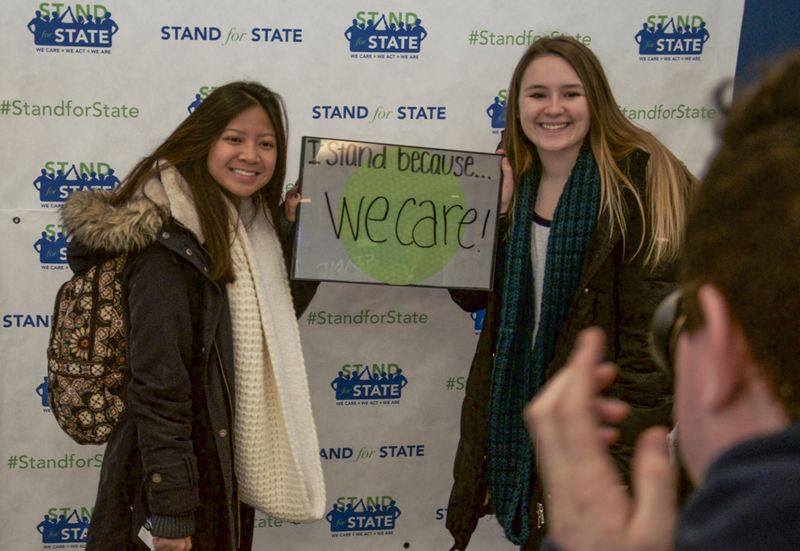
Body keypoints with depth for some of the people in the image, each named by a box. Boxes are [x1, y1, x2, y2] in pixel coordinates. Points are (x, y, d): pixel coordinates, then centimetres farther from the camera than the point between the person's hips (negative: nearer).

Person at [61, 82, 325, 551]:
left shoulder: (253, 223, 3)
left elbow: (278, 315, 15)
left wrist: (300, 237, 2)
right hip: (184, 473, -8)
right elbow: (157, 388, -23)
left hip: (233, 461, 8)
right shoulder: (170, 246, -21)